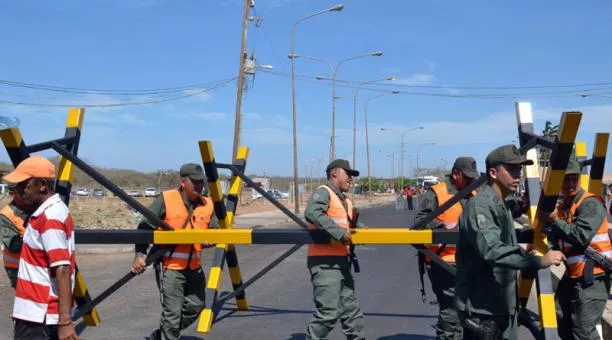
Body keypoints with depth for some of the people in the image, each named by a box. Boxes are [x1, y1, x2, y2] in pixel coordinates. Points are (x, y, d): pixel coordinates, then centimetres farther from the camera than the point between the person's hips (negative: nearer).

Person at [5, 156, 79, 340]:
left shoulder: (49, 218, -20)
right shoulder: (53, 210, 10)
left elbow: (63, 270, -26)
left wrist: (65, 321, -29)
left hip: (37, 317, -9)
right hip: (40, 313, 9)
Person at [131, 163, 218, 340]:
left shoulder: (207, 204, 4)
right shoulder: (166, 199, -10)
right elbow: (145, 227, -7)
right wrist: (140, 254, -15)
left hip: (194, 266, 6)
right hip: (170, 266, -6)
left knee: (195, 306, 14)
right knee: (172, 313, -4)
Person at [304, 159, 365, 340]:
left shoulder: (346, 200, 20)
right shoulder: (323, 192, -9)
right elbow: (312, 213, -28)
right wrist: (340, 233, -31)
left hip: (341, 260, 10)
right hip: (325, 261, -10)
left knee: (351, 308, 17)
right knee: (329, 311, -10)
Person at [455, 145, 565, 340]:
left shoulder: (501, 207, 15)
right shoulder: (479, 206, -19)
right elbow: (492, 251, -32)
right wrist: (539, 261, -36)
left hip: (503, 305, 10)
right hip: (481, 308, -10)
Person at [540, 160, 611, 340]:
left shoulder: (591, 203, -15)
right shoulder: (562, 207, 11)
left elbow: (581, 236, -28)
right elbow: (558, 235, 14)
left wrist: (554, 221, -23)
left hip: (593, 276, -9)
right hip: (573, 274, 9)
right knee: (559, 318, 18)